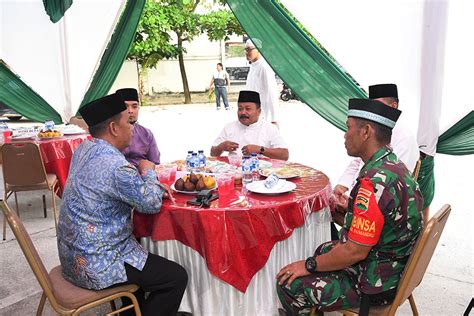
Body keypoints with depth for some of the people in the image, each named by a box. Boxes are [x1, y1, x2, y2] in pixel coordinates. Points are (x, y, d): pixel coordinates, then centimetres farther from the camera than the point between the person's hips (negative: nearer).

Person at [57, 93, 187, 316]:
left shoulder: (84, 149, 2)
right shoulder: (114, 165, -28)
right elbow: (151, 204, -15)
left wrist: (153, 187, 4)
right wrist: (148, 171, 1)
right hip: (96, 267, -10)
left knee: (144, 253, 31)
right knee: (177, 277, -5)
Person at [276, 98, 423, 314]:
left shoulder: (375, 182, -30)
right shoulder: (395, 165, 2)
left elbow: (355, 252, -27)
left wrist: (308, 265, -15)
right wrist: (349, 210, 8)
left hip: (373, 285, -10)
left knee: (288, 283, -6)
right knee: (320, 250, 25)